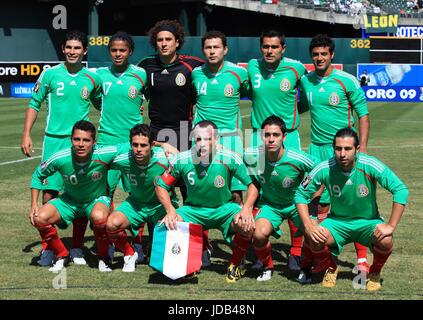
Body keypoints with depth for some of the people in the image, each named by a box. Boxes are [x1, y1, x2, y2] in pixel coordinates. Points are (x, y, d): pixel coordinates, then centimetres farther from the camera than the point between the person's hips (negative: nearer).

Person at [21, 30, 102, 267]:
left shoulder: (92, 78, 6)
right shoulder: (50, 74, 2)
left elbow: (103, 105, 21)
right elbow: (35, 104, 8)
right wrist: (27, 135, 1)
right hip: (54, 141, -1)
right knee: (49, 193, -3)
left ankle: (77, 248, 13)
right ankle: (47, 248, 7)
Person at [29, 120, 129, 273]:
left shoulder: (103, 155, -30)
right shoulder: (60, 159, -24)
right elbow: (38, 175, -5)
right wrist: (34, 205, -9)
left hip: (97, 200, -2)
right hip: (69, 201, 2)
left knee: (99, 217, -37)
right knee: (39, 218, -21)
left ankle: (103, 257, -7)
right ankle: (61, 254, 6)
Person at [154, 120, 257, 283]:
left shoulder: (230, 159, -19)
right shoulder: (182, 160, -16)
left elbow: (252, 183, -8)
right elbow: (161, 186, -3)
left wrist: (247, 208, -25)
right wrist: (170, 211, -19)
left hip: (224, 208, -1)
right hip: (193, 209, 1)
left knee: (247, 225, -31)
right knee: (167, 226, -25)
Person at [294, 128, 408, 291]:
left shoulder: (370, 166, -23)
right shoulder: (324, 169, -18)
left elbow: (400, 190, -21)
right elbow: (301, 194, -6)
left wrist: (391, 226, -25)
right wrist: (309, 226, -18)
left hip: (368, 222, -1)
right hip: (337, 221, 1)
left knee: (385, 241, -31)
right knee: (314, 240, -28)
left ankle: (374, 273, 5)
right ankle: (332, 268, 8)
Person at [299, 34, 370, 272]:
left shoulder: (347, 81, -6)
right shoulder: (305, 80, 7)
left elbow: (363, 115, -2)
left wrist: (362, 148, -9)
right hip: (317, 149, 4)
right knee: (319, 203, 5)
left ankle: (362, 257, 2)